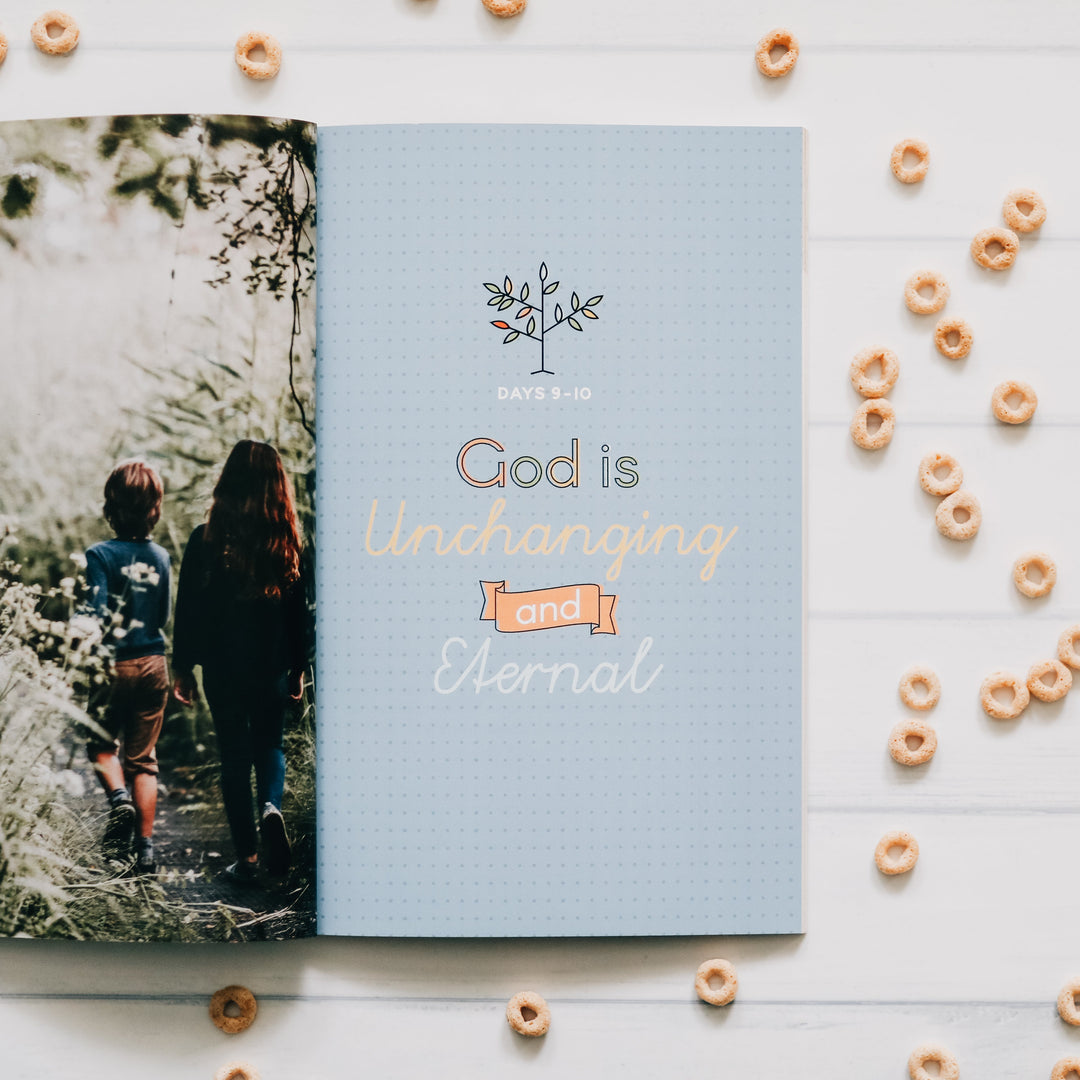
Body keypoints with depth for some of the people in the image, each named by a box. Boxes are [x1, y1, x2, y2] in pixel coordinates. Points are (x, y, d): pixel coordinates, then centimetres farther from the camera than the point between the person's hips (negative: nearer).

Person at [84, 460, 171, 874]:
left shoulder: (101, 555, -12)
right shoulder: (161, 557, 1)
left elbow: (97, 617, -18)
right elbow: (164, 618, 9)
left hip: (114, 664, -3)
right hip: (153, 664, 3)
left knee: (102, 745, 19)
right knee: (143, 758, 9)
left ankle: (119, 797, -9)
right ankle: (145, 848, 6)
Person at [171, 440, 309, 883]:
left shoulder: (206, 539, -10)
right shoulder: (287, 543, -5)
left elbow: (189, 609, -6)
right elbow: (299, 614, 1)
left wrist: (183, 668, 4)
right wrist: (298, 671, 12)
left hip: (223, 667, -1)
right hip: (273, 667, 1)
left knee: (234, 755, 9)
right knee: (269, 744, 21)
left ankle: (247, 857, 10)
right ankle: (271, 806, -8)